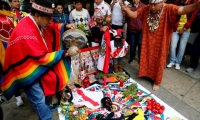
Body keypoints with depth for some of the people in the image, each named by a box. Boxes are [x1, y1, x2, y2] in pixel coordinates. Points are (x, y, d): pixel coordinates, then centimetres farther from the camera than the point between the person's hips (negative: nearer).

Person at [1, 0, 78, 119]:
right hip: (26, 70, -8)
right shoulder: (27, 33, -34)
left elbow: (52, 27, 12)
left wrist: (65, 26, -6)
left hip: (35, 63, 9)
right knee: (39, 100, 1)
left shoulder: (36, 22, -6)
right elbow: (43, 58, -31)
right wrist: (66, 53, -28)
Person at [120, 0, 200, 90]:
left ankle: (156, 82, 31)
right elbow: (133, 15, -6)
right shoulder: (146, 9, -6)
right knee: (146, 59, 17)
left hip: (160, 44, -3)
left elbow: (182, 10, -33)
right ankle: (145, 73, 44)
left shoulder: (168, 9, -18)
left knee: (158, 63, 11)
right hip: (147, 42, 3)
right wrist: (126, 9, -27)